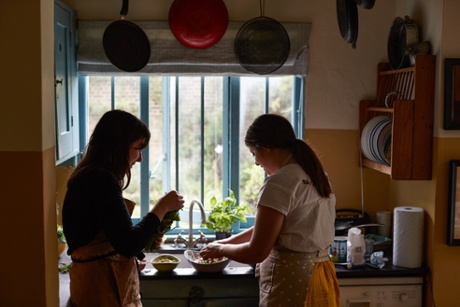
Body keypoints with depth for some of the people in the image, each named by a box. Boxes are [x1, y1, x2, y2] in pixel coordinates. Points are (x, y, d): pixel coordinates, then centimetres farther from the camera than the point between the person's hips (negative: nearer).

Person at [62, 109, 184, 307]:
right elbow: (128, 245, -22)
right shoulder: (101, 180, -20)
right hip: (104, 288, -10)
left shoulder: (91, 176, 11)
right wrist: (162, 207, -13)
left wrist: (147, 238, 11)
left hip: (103, 281, 10)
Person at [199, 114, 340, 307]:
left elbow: (257, 252, -17)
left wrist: (221, 250, 0)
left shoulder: (279, 183, -19)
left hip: (291, 283, -8)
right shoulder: (315, 175, 8)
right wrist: (229, 241, 18)